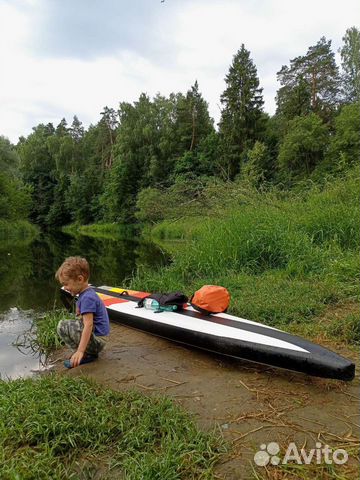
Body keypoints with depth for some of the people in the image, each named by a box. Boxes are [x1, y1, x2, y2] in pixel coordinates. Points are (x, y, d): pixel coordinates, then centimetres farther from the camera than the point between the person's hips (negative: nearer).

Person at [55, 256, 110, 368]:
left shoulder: (87, 298, -21)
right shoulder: (88, 293, 9)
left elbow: (88, 325, -28)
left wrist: (80, 351, -31)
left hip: (96, 340, -10)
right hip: (97, 336, 10)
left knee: (62, 326, -14)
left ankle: (87, 355, -6)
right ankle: (91, 351, 13)